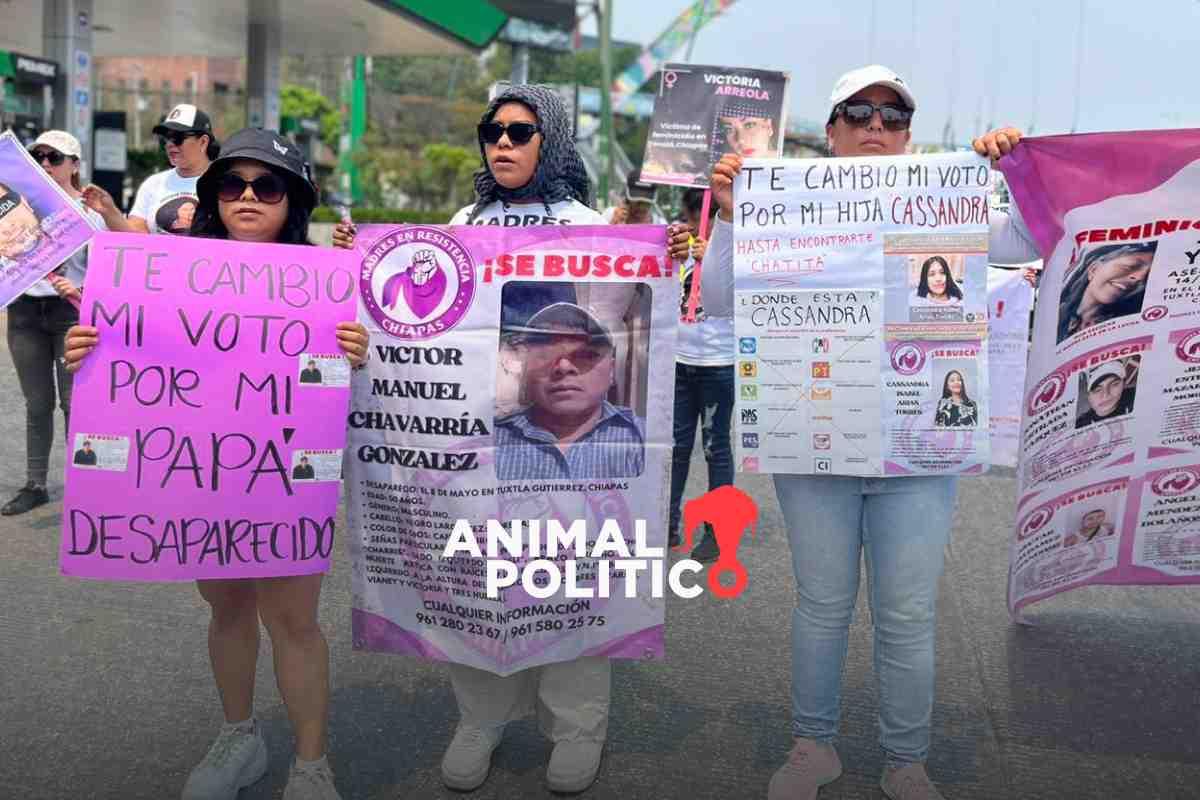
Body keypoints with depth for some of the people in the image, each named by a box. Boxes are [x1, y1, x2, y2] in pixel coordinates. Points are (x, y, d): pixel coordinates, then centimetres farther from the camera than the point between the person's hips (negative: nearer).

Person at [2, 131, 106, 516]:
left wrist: (79, 291, -22)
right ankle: (35, 485, 17)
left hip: (70, 312, -4)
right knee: (37, 404, 10)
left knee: (74, 402, -3)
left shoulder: (89, 209, -2)